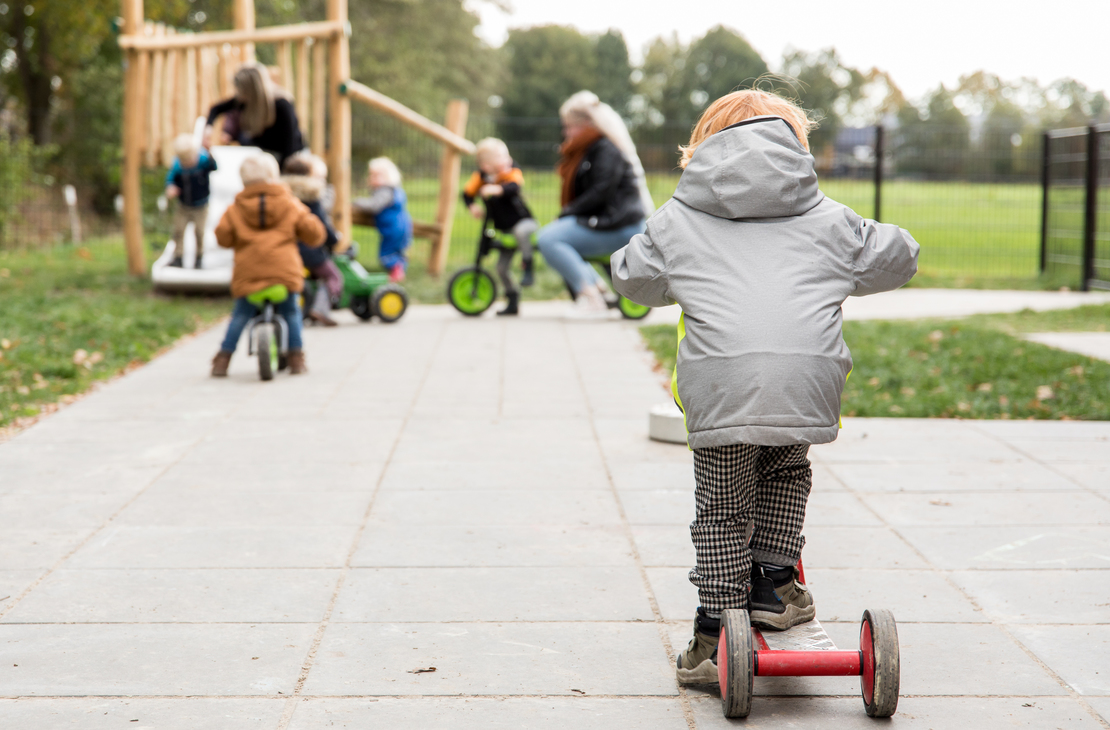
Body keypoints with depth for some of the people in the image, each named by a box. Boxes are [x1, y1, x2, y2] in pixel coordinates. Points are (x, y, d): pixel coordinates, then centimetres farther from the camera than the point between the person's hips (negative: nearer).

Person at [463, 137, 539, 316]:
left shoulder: (512, 173, -14)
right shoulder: (480, 177, -4)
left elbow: (514, 187, -35)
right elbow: (467, 194, 4)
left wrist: (497, 189, -52)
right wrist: (473, 206, -16)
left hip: (524, 222, -5)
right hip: (504, 230, 5)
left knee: (521, 231, -42)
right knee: (502, 267, 6)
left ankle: (528, 269, -30)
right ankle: (513, 302, 23)